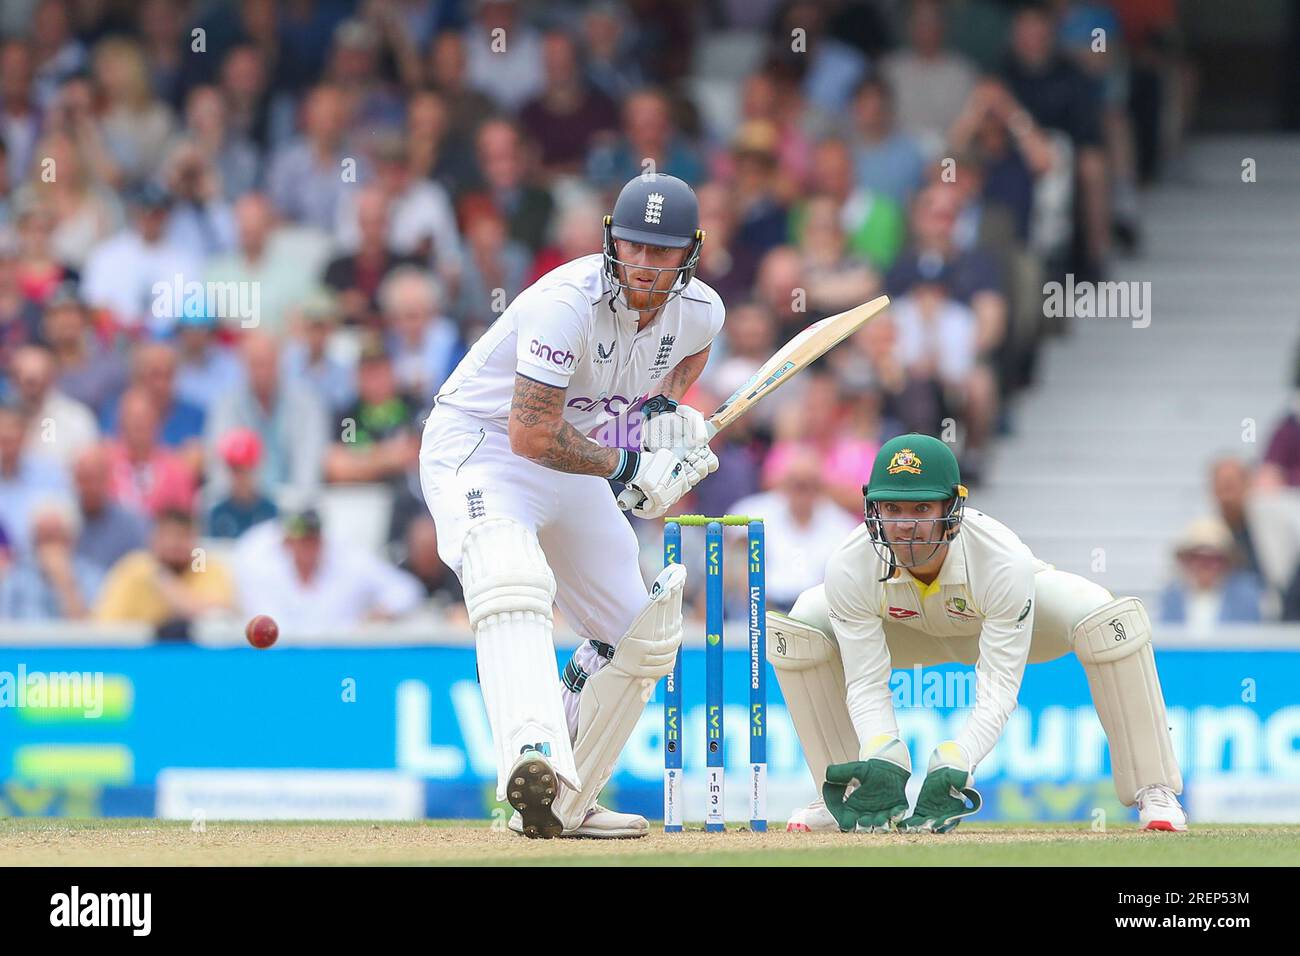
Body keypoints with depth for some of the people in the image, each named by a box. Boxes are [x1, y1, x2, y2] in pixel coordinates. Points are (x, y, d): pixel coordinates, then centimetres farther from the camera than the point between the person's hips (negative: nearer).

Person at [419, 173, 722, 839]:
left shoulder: (698, 312, -7)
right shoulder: (568, 303, -29)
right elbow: (530, 435, -30)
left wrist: (668, 405, 0)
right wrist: (628, 468, -26)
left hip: (571, 471, 8)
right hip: (477, 448, -8)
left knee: (642, 634, 9)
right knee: (511, 579, -38)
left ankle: (561, 805, 21)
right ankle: (533, 760, -58)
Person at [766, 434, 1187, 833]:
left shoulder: (1006, 563, -41)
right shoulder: (849, 569, -35)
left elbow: (997, 692, -40)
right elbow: (866, 685, -28)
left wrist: (952, 766, -55)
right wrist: (882, 760, -47)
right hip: (912, 629, 3)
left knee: (1109, 620, -33)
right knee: (796, 629, -22)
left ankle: (1152, 790, -21)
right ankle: (845, 801, -6)